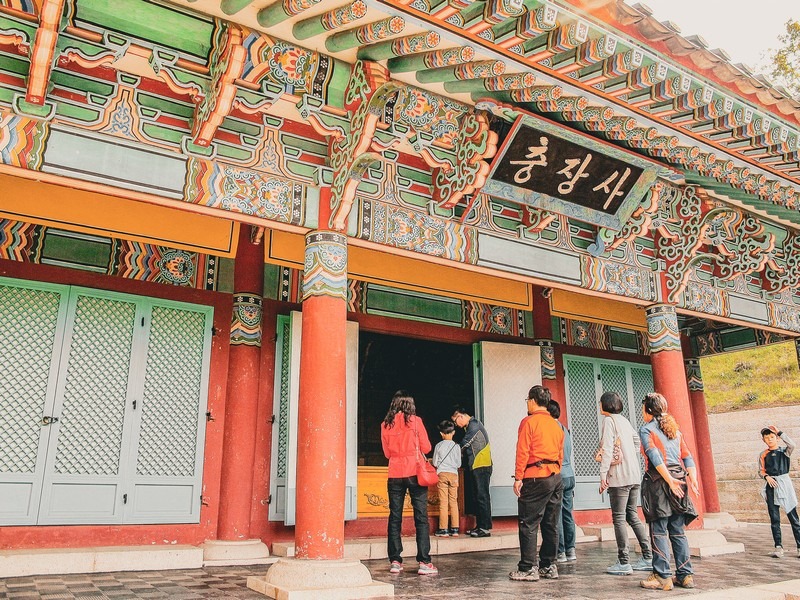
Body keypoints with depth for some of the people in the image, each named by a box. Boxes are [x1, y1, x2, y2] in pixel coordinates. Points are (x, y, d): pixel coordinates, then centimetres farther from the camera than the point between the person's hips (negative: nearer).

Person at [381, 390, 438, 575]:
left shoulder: (386, 424, 4)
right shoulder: (415, 421, -4)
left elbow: (387, 452, 13)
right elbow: (426, 448, 1)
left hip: (394, 474, 3)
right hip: (415, 473, -3)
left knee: (395, 517, 8)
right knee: (421, 518, 0)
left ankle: (395, 561, 9)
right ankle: (424, 562, -3)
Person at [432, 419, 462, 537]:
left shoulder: (438, 446, -2)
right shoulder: (456, 446, 1)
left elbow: (435, 463, 2)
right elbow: (459, 464, 5)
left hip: (442, 474, -2)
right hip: (453, 474, 2)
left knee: (443, 502, -1)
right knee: (454, 502, 7)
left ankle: (443, 529, 0)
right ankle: (455, 529, 8)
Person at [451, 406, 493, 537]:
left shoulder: (474, 425, -10)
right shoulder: (470, 426, 19)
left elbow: (464, 444, -9)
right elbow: (468, 447, 20)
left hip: (482, 466, -10)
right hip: (476, 466, 10)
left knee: (482, 496, -8)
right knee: (478, 497, 11)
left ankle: (485, 528, -6)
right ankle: (480, 526, 15)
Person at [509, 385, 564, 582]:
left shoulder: (529, 421, -7)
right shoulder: (556, 425, 14)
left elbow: (522, 452, -12)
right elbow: (560, 454, 16)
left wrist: (518, 477, -10)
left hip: (535, 478, -7)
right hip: (555, 477, 7)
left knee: (529, 525, -3)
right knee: (551, 525, 12)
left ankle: (528, 568, -2)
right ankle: (549, 566, 18)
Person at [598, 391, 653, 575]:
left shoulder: (609, 420, -9)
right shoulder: (624, 420, 15)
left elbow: (607, 449, -16)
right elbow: (636, 441, 23)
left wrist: (603, 474, -16)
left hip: (619, 476, -8)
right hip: (634, 475, 8)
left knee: (619, 518, -4)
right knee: (632, 516, 14)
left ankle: (623, 563, -3)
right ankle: (648, 558, 16)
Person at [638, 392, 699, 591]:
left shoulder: (646, 429, -3)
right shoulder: (675, 430, 17)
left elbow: (655, 457, -16)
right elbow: (687, 457, 8)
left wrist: (670, 481, -19)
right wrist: (693, 478, 0)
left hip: (658, 481, -6)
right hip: (678, 478, 7)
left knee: (658, 531, -3)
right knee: (678, 531, 11)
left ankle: (662, 577, -2)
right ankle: (685, 575, 13)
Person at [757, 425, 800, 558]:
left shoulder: (784, 451, 4)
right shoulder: (763, 455, 10)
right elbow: (761, 471, 12)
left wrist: (779, 432, -11)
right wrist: (767, 477, -8)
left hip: (784, 483, -2)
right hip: (771, 486, 2)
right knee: (774, 518, 1)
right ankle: (778, 547, 3)